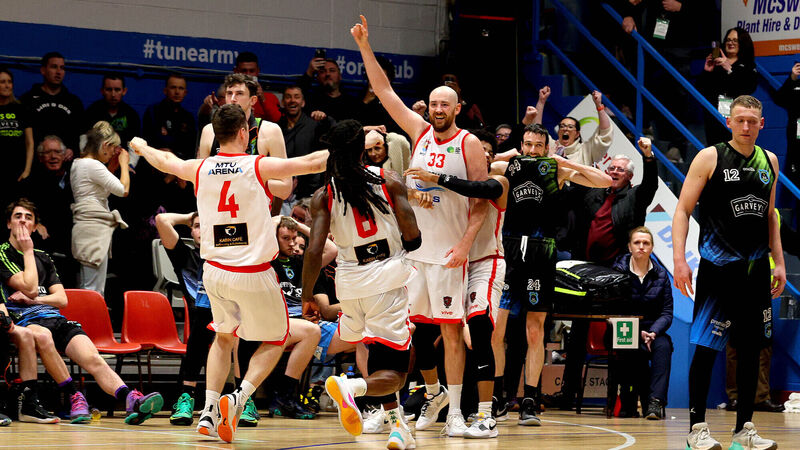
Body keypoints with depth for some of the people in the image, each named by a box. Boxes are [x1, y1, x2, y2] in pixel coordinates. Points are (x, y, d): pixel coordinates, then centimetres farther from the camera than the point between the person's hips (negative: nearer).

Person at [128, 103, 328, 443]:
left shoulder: (200, 169, 2)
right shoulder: (259, 166, -10)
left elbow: (164, 162, 22)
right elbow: (314, 163, -10)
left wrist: (141, 147, 43)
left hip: (215, 271, 5)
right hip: (253, 274, -4)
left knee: (224, 337, 24)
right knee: (275, 340, 13)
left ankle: (208, 413, 12)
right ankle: (238, 399, -8)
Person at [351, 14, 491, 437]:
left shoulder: (469, 144, -2)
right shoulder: (420, 132, 9)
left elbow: (482, 200, -5)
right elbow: (384, 91, 8)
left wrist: (466, 243, -15)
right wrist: (364, 47, 0)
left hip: (448, 251, -4)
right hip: (412, 247, 4)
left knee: (451, 329, -3)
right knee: (417, 327, 7)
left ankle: (455, 410, 0)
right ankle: (434, 393, 27)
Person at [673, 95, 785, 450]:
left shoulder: (769, 161, 11)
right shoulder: (710, 158, -4)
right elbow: (683, 210, -6)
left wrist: (779, 262, 14)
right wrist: (679, 260, -15)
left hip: (756, 270, 5)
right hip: (718, 268, -5)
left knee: (751, 348, 7)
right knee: (705, 348, -6)